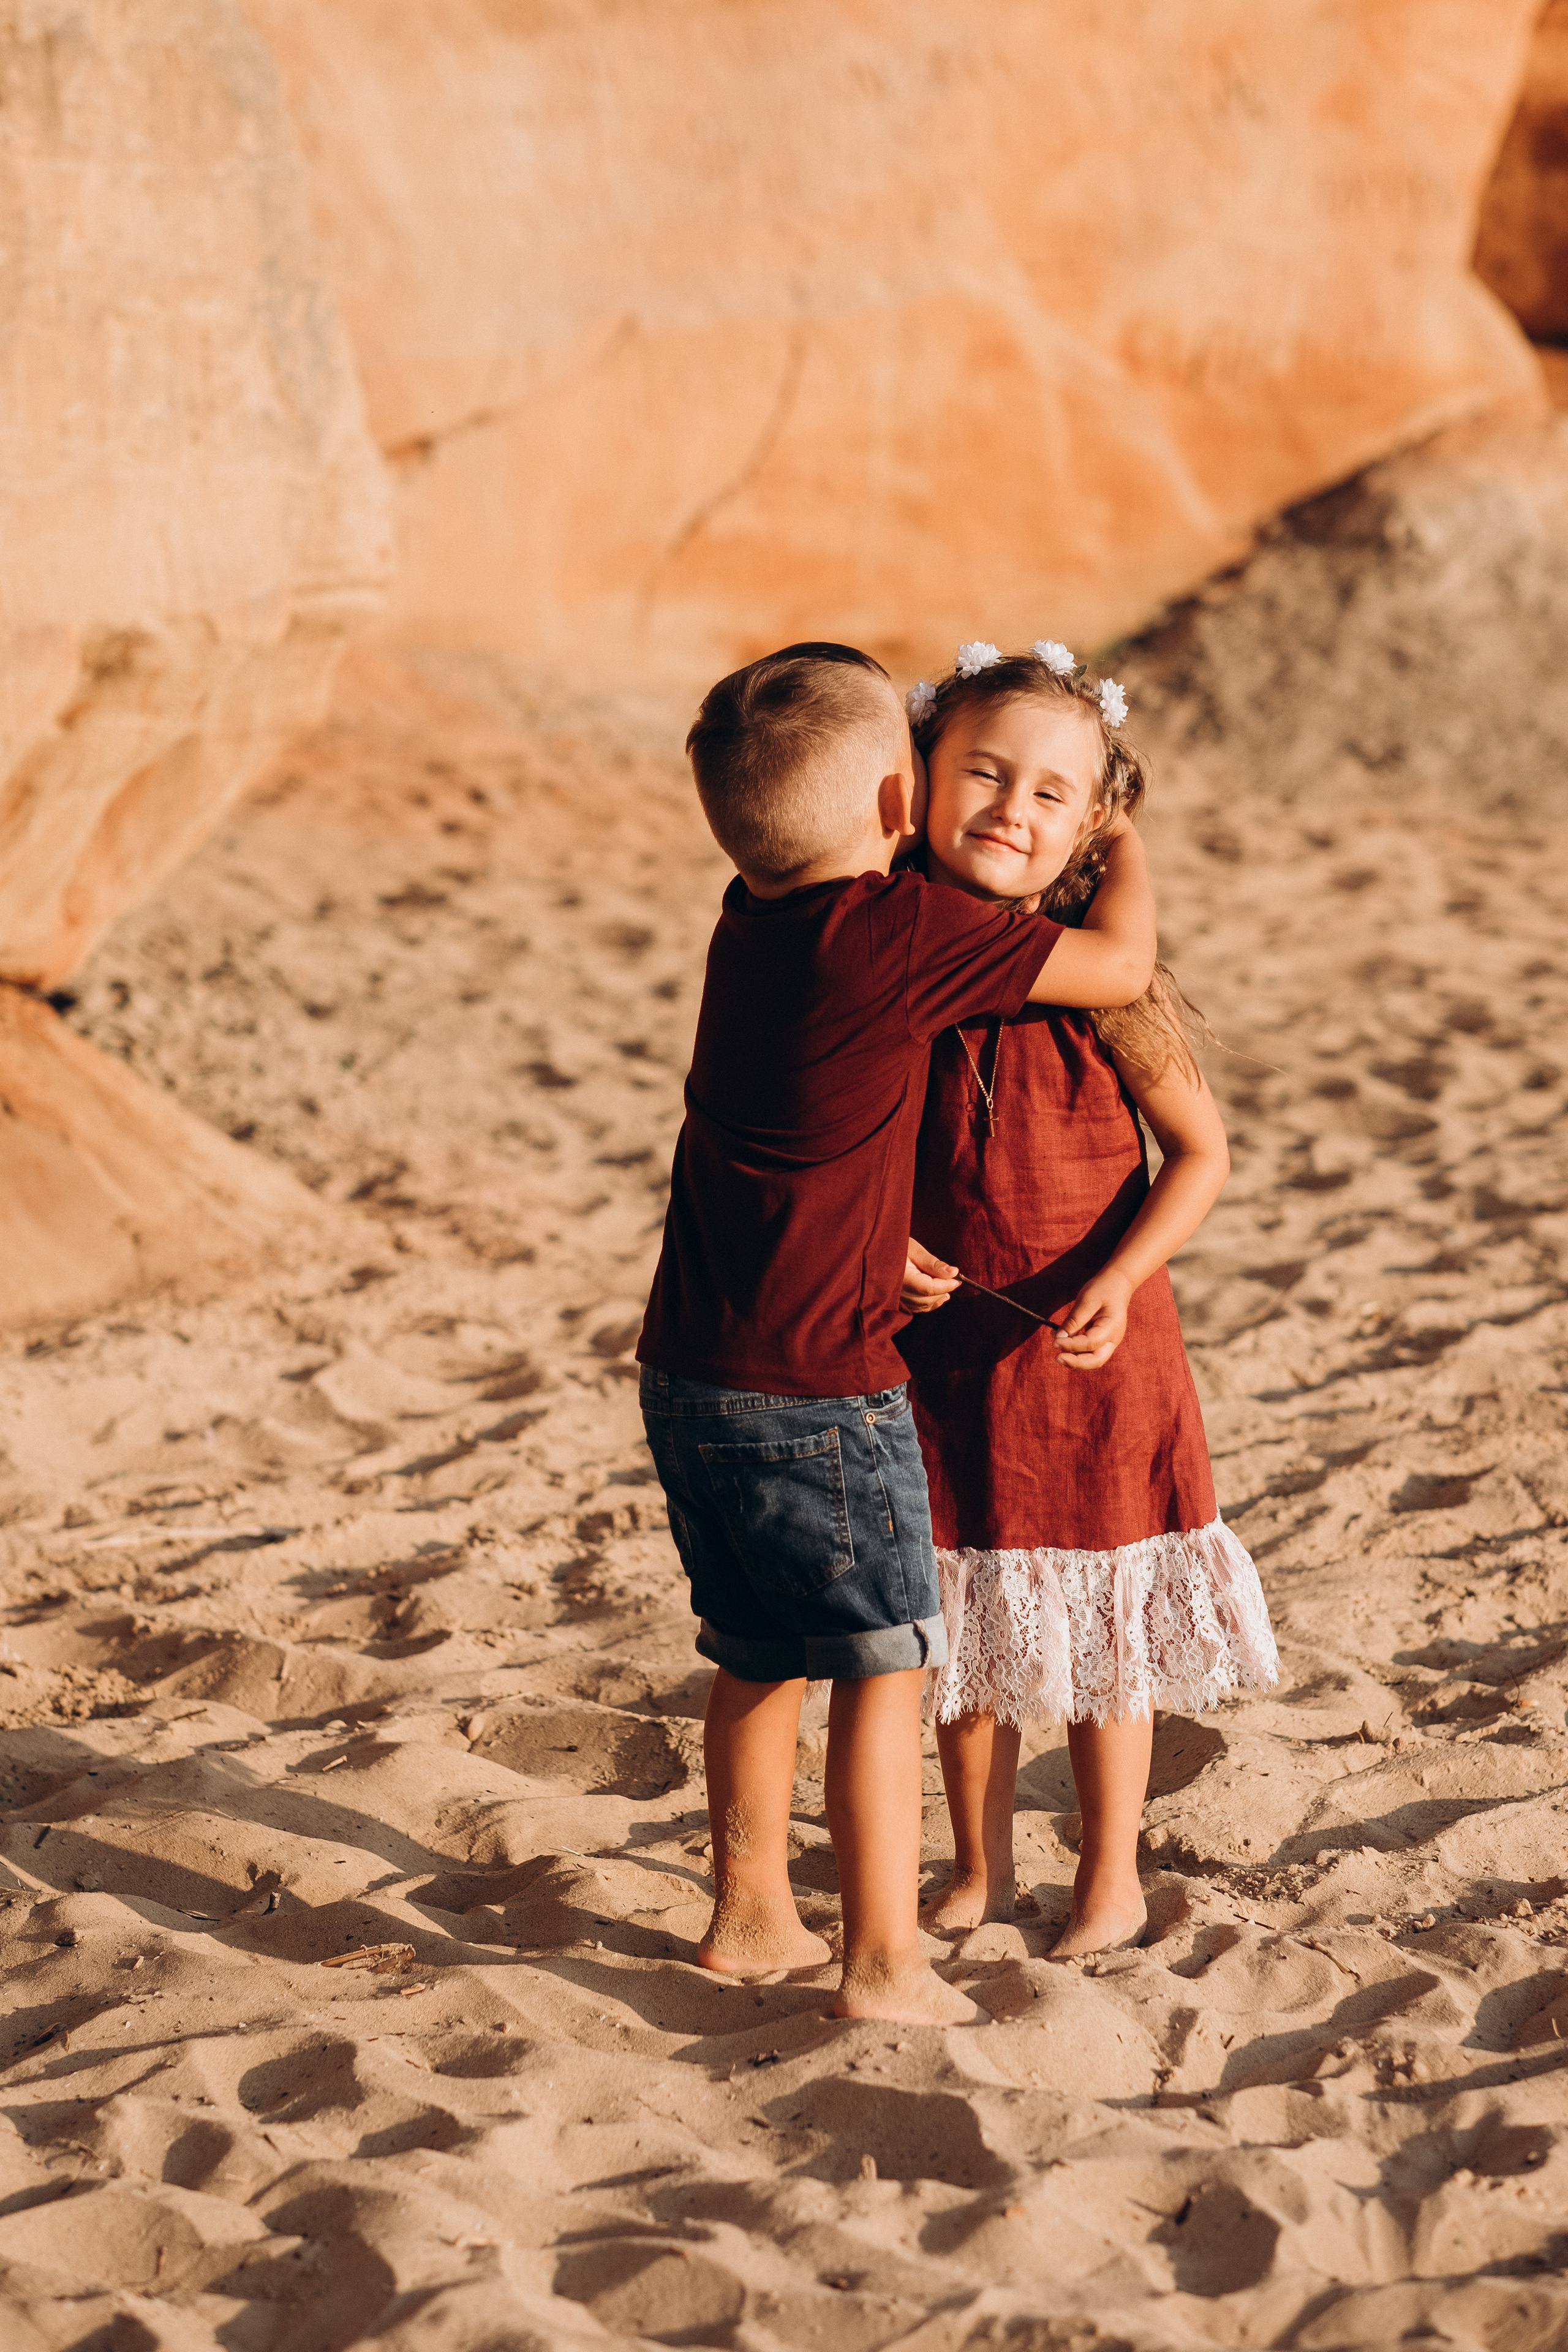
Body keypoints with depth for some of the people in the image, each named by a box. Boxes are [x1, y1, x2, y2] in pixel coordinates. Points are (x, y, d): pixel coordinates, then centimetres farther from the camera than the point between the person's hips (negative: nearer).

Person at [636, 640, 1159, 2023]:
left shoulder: (755, 918, 6)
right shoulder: (896, 936, -17)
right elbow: (1122, 967, -11)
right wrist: (1128, 839, 7)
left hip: (689, 1375, 8)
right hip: (817, 1389, -8)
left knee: (761, 1657, 20)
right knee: (884, 1664, 4)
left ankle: (751, 1914, 32)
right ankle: (886, 1962, 7)